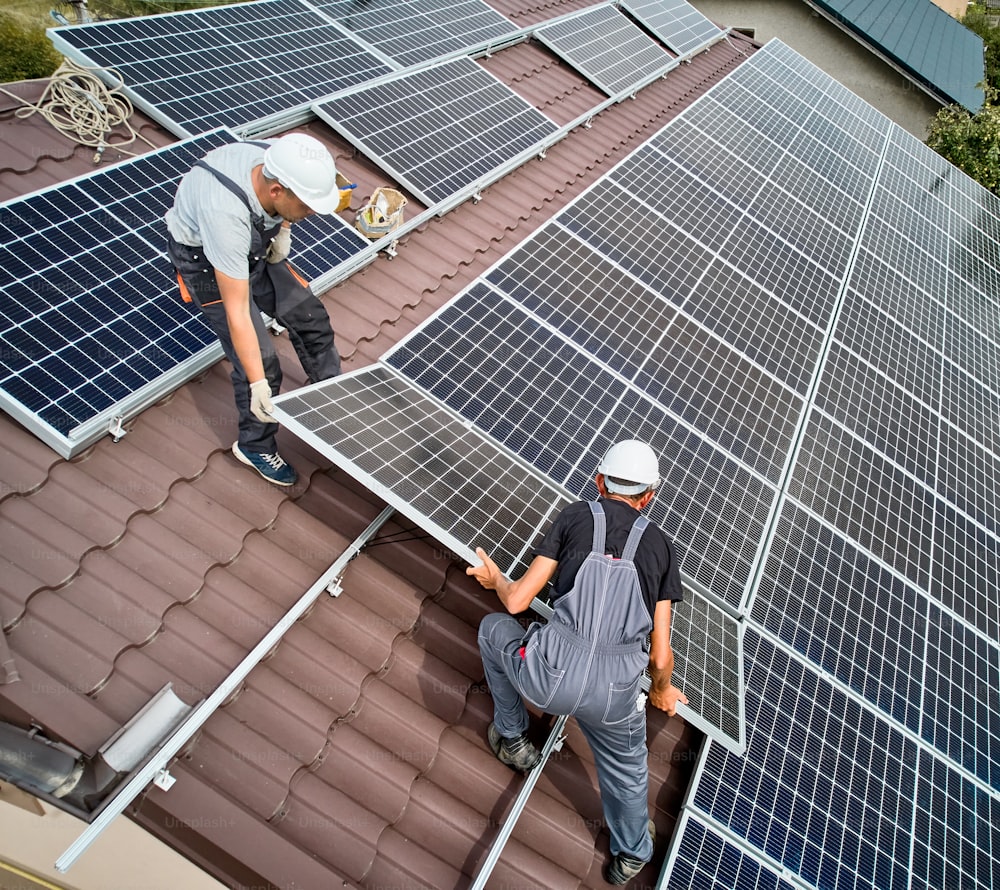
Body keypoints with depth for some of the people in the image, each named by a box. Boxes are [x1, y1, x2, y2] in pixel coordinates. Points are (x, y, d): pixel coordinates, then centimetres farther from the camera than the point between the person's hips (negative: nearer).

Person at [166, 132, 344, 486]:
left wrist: (283, 228, -7)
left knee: (311, 319, 7)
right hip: (204, 257, -6)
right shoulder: (226, 215, -43)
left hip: (258, 242, 6)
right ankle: (255, 447, 17)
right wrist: (258, 384, -37)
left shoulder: (284, 163, -27)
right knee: (261, 362, -9)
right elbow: (237, 313, -39)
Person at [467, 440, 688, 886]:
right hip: (615, 694, 3)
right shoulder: (660, 546, 12)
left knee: (494, 627, 29)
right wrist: (662, 690, 32)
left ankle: (513, 740, 41)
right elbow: (660, 655, 9)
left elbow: (517, 601, 3)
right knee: (626, 768, 35)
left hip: (550, 677, -2)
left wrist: (495, 578, 26)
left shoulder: (576, 516, 6)